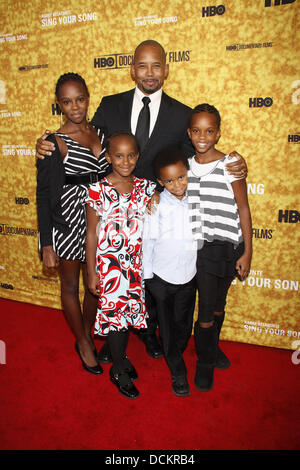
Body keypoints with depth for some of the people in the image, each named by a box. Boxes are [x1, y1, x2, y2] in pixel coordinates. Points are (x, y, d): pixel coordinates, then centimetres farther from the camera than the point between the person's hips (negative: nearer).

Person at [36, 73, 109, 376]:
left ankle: (88, 336, 41)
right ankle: (83, 344, 36)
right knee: (71, 286, 13)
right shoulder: (54, 142, -12)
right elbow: (43, 195, -11)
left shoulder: (100, 133, 4)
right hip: (66, 223, -5)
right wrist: (47, 245, -13)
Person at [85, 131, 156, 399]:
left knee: (131, 310, 16)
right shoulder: (98, 191, -11)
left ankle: (122, 356, 41)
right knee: (114, 313, 7)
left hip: (138, 263, 4)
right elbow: (92, 234, -6)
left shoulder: (146, 188, -1)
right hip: (110, 264, -3)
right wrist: (92, 273, -5)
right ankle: (118, 370, 28)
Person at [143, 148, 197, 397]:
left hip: (189, 275, 3)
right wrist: (147, 275, -6)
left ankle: (176, 354, 44)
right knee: (167, 324, 11)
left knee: (184, 322, 17)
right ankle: (178, 371, 29)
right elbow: (148, 241, -10)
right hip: (162, 276, -3)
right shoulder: (157, 205, -16)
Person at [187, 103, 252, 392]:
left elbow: (243, 210, -5)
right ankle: (205, 362, 29)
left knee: (218, 304, 17)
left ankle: (213, 346, 45)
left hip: (228, 246, -1)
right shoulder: (185, 166, 1)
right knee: (206, 310, 4)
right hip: (201, 248, 1)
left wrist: (247, 252, -5)